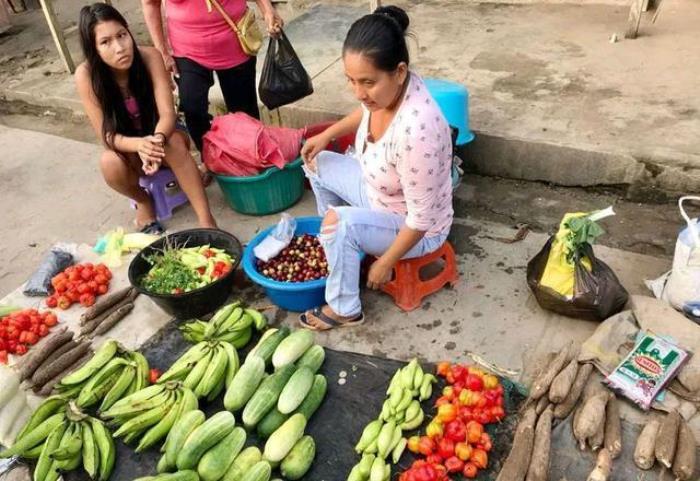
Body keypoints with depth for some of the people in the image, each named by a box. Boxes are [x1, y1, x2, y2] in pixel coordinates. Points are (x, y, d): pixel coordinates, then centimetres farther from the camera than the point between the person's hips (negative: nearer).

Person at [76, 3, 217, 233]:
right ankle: (143, 203, -1)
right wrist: (139, 145, -42)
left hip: (160, 138, 0)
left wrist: (157, 140, -47)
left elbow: (168, 113, -24)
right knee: (109, 162, -32)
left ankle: (206, 220, -32)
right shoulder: (86, 75, -22)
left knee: (174, 142, -34)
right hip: (125, 147, 1)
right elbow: (107, 136, -21)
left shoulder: (150, 57, -22)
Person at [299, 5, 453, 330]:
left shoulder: (415, 129, -41)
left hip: (417, 230, -8)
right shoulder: (385, 87, -17)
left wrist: (384, 264, -20)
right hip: (380, 192, 8)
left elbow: (421, 218, -31)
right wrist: (327, 135, 1)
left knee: (338, 222, -29)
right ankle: (334, 246, 30)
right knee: (318, 163, 11)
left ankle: (344, 310, -4)